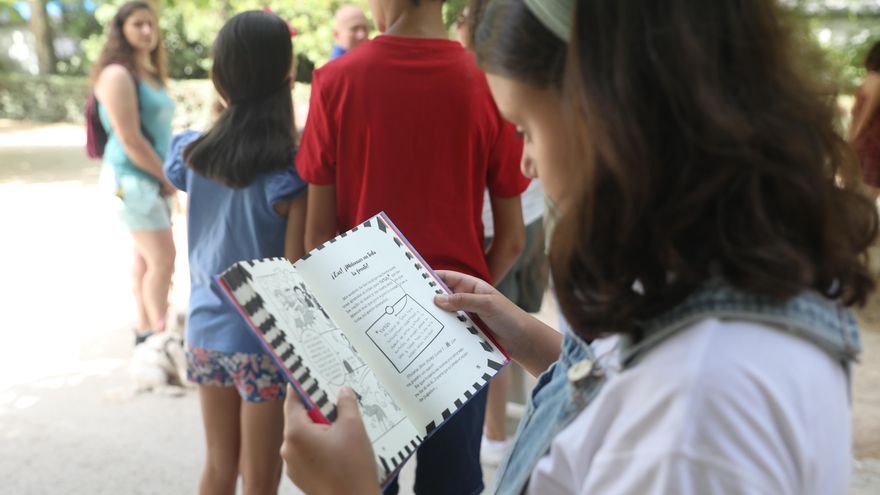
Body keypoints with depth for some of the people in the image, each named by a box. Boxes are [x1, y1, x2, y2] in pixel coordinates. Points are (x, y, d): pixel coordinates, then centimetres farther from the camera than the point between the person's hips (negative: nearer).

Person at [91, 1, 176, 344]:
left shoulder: (151, 73, 13)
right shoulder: (117, 75, -14)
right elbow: (130, 139, -20)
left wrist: (165, 177, 7)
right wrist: (166, 177, -11)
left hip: (154, 178, 9)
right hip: (132, 178, -9)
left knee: (146, 258, 14)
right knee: (163, 259, -11)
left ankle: (146, 329, 24)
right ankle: (162, 337, -2)